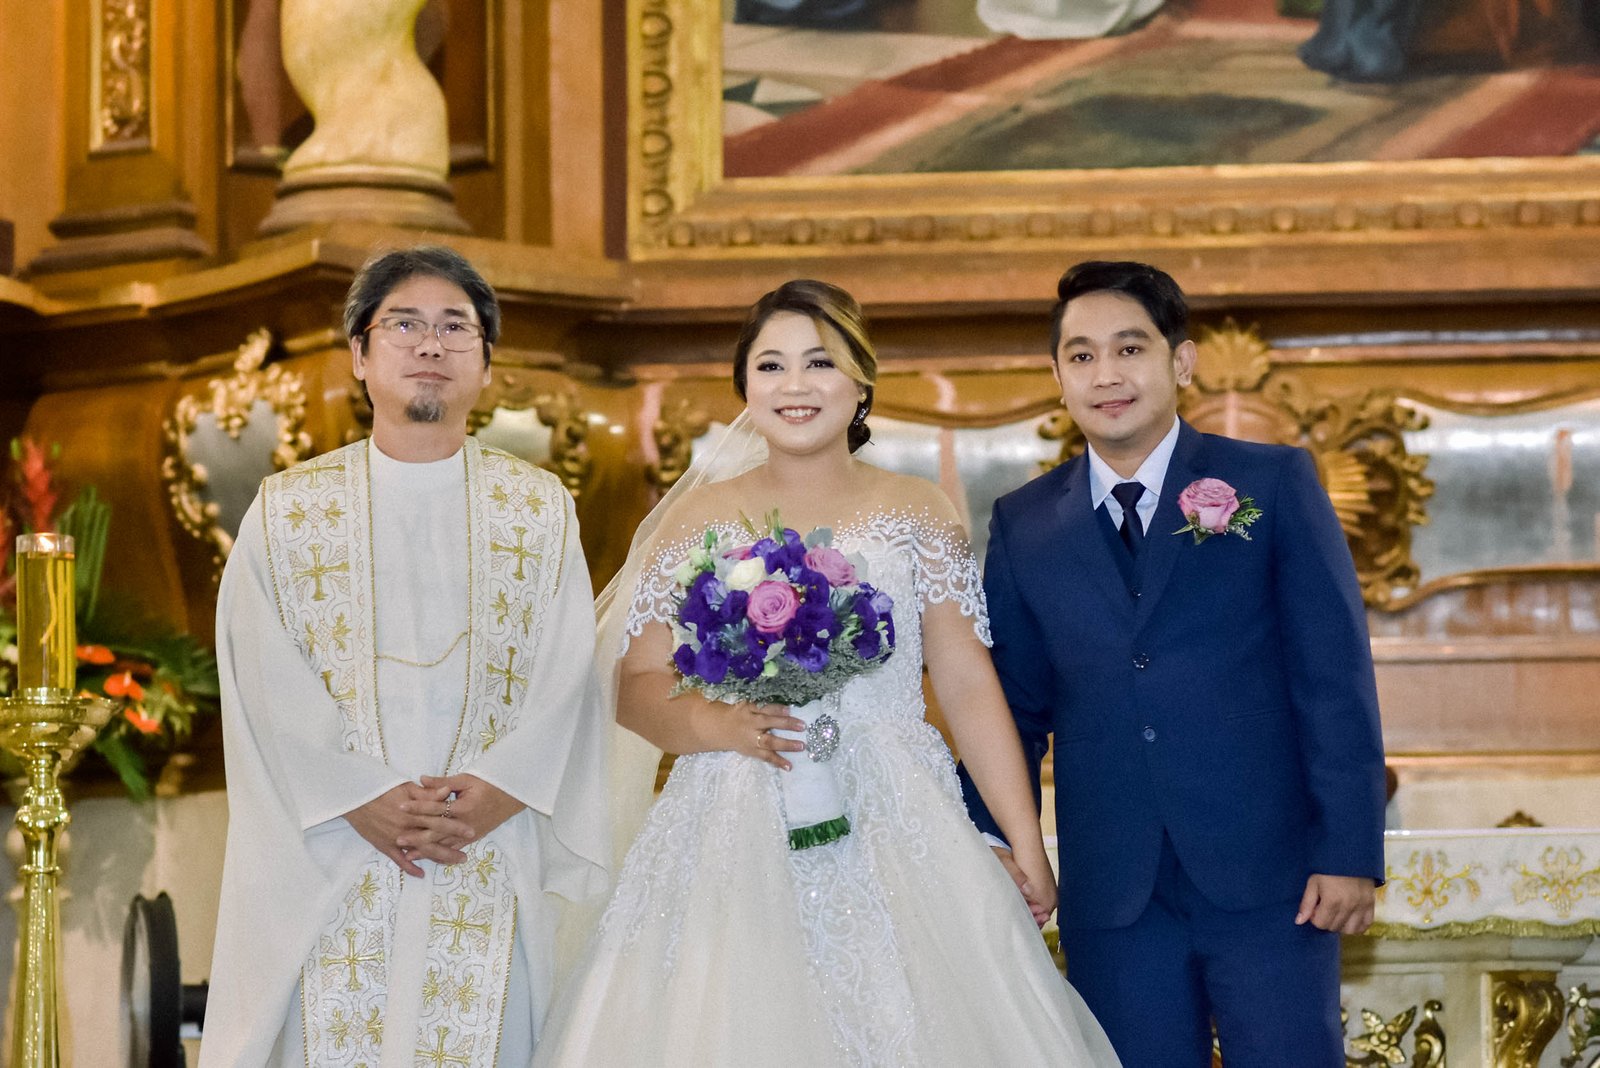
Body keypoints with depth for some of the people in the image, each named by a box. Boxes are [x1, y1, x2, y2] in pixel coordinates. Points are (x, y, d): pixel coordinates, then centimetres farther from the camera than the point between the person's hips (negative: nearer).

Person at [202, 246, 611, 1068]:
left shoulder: (539, 511, 9)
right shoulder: (288, 508, 6)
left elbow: (566, 677, 0)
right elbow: (269, 684, -3)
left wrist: (491, 793, -15)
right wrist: (365, 801, -14)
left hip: (490, 866, 1)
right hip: (325, 862, -1)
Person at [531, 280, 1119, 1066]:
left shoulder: (916, 514, 8)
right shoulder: (700, 519, 10)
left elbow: (969, 687, 3)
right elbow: (636, 689, 5)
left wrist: (1028, 846, -3)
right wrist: (717, 723, -16)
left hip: (895, 845, 0)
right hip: (738, 846, 0)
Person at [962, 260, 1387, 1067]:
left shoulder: (1275, 484, 2)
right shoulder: (1022, 525, 9)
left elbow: (1336, 676, -2)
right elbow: (1011, 705, 11)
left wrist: (1350, 851, -7)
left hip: (1267, 878, -2)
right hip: (1111, 896, 2)